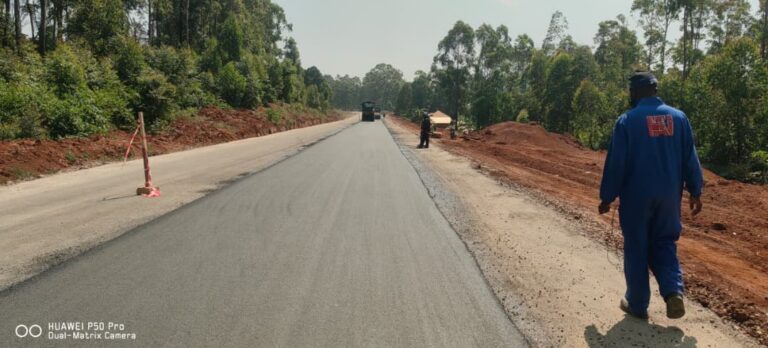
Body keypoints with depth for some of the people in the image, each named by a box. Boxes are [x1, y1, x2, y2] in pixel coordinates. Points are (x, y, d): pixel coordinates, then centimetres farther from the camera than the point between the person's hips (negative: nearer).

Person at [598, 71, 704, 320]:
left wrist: (607, 197, -2)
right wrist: (695, 191, 13)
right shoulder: (678, 117, 3)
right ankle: (674, 292, 1)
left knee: (636, 249, 8)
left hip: (636, 196, -4)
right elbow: (690, 158, 5)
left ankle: (637, 304, 16)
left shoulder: (627, 120, -9)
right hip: (669, 195, 4)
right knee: (664, 245, 19)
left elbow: (616, 163, -9)